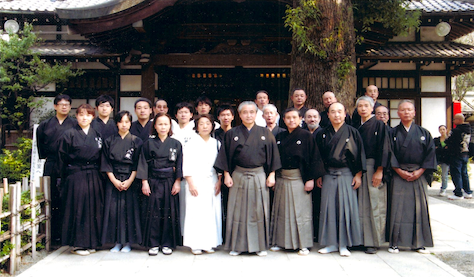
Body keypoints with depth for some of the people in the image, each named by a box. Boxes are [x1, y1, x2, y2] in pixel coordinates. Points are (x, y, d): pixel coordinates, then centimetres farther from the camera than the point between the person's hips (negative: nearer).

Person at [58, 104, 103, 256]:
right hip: (75, 176, -4)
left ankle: (91, 242, 16)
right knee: (77, 209, -1)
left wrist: (98, 173, 4)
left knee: (93, 209, 6)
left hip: (94, 177, 4)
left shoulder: (97, 135, 12)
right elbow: (62, 158, -2)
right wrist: (65, 178, -5)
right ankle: (77, 244, 9)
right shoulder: (69, 134, 0)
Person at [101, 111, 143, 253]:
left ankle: (127, 242, 8)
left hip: (131, 181, -1)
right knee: (113, 210, 0)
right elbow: (106, 164, 4)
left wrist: (130, 181, -10)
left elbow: (137, 164, -1)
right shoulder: (109, 141, 8)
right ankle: (117, 242, 11)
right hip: (113, 180, 2)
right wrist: (114, 180, -6)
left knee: (129, 209, -3)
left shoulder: (136, 141, 4)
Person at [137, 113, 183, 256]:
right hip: (153, 182, 0)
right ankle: (153, 244, 12)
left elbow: (179, 165, 3)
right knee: (153, 212, 1)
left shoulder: (176, 144, 5)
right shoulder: (148, 144, 4)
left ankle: (167, 244, 15)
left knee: (170, 212, 3)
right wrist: (144, 182, -3)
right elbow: (143, 164, 3)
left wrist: (177, 182, -4)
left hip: (170, 182, 0)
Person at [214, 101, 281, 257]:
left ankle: (260, 245, 17)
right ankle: (237, 245, 17)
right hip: (238, 176, 0)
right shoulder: (232, 134, 4)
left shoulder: (265, 134, 5)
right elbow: (225, 156, 5)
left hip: (259, 176, 0)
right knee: (238, 211, 5)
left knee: (259, 211, 5)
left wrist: (271, 174, -1)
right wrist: (226, 175, -2)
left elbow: (272, 156, 5)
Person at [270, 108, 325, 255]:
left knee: (301, 211, 2)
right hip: (282, 178, 5)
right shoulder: (279, 137, 9)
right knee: (282, 211, 10)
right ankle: (280, 242, 23)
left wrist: (311, 178, -12)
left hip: (299, 178, -4)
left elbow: (314, 158, -6)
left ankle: (304, 244, 13)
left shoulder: (306, 136, -4)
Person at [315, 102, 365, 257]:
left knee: (346, 208, -1)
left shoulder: (352, 132, 1)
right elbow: (318, 156, 11)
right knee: (328, 208, 4)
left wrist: (358, 174, -5)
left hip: (347, 175, -2)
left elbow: (360, 154, 0)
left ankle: (344, 244, 10)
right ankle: (332, 243, 15)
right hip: (328, 175, 3)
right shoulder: (323, 134, 8)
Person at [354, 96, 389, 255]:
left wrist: (379, 171, -16)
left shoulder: (379, 125, -1)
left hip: (375, 168, -5)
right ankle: (362, 239, 15)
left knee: (375, 204, -2)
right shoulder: (356, 128, 13)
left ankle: (374, 241, 5)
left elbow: (384, 148, -9)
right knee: (362, 205, 7)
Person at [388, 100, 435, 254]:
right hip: (399, 175, -1)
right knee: (398, 208, -2)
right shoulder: (393, 133, 5)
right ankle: (395, 242, 6)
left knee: (419, 207, 3)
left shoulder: (423, 133, 8)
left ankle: (419, 243, 14)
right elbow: (389, 154, -1)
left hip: (419, 175, 1)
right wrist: (399, 171, -11)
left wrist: (420, 171, -8)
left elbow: (430, 153, 3)